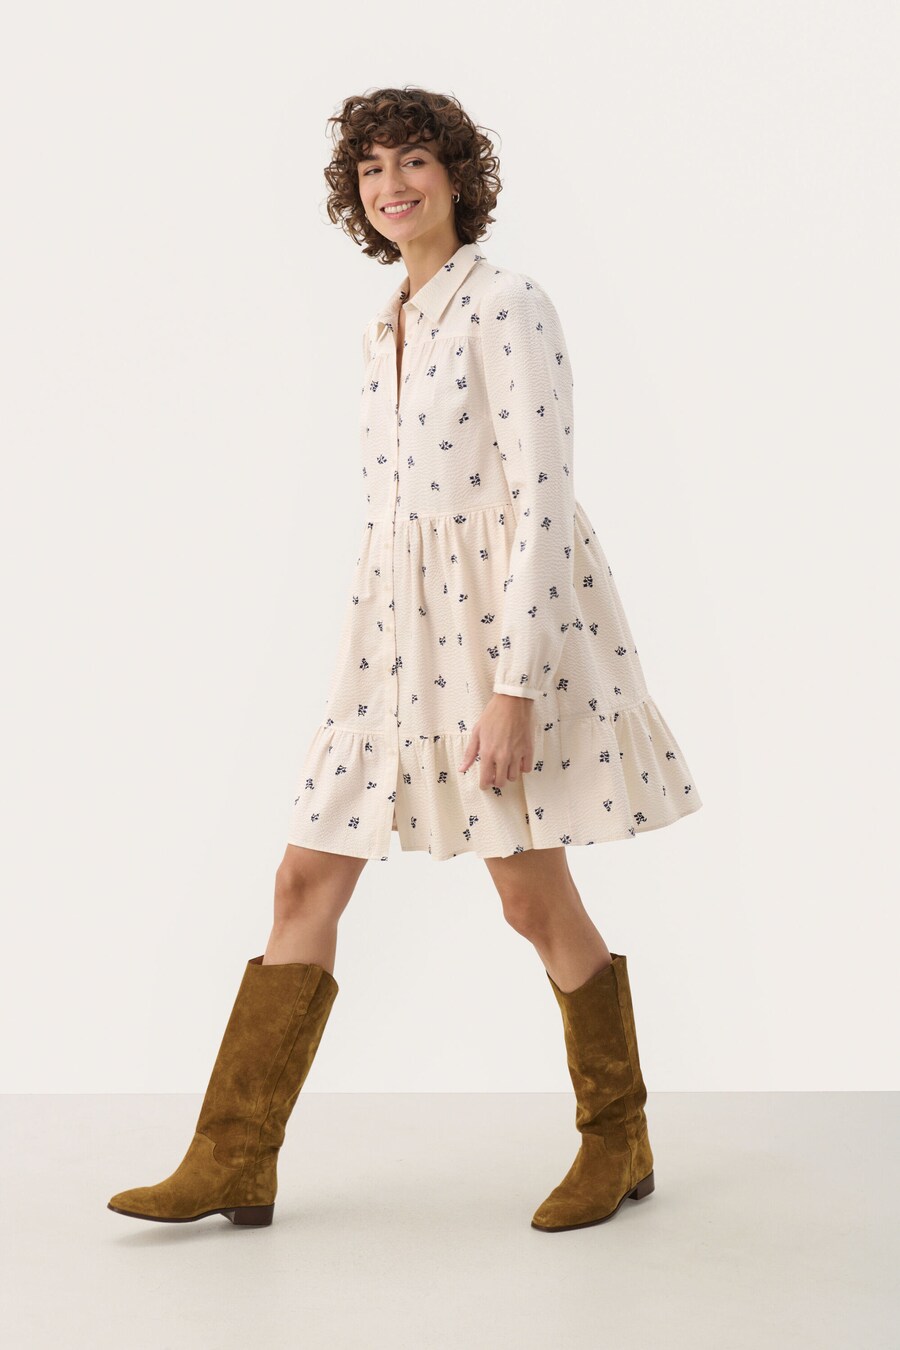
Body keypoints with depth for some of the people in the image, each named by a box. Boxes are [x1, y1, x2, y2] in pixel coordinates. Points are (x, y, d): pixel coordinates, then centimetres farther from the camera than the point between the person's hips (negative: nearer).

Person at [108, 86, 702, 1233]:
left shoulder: (505, 303, -10)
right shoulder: (391, 325, 16)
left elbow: (542, 498, -17)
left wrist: (512, 683, -22)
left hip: (508, 614, -8)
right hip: (398, 623, 8)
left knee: (533, 897, 0)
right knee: (306, 880, 4)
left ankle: (619, 1142, 21)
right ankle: (234, 1162, 12)